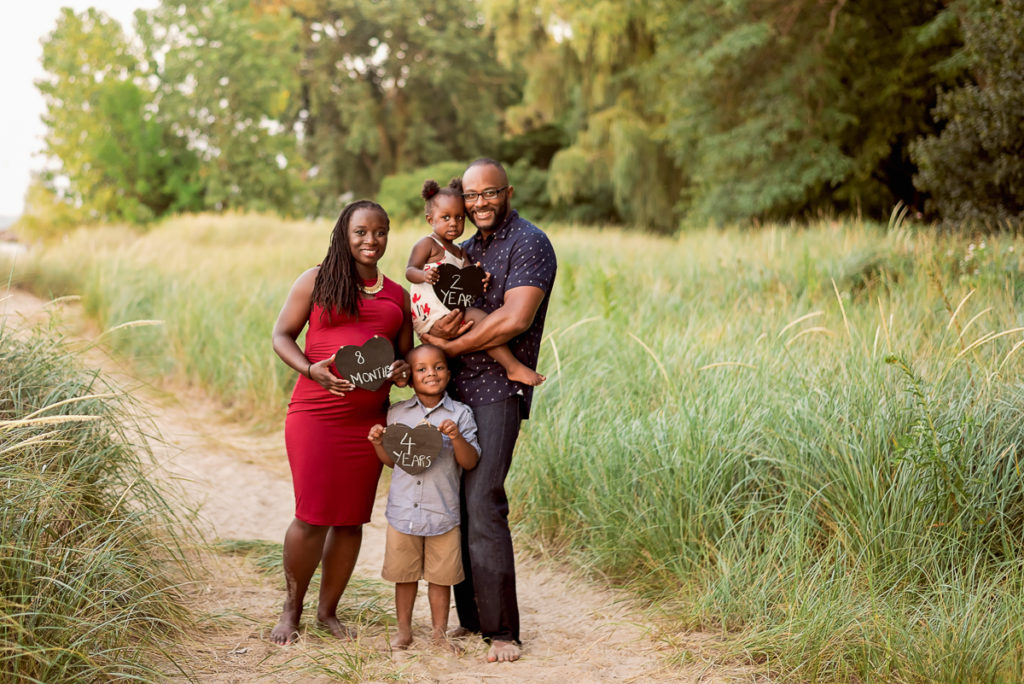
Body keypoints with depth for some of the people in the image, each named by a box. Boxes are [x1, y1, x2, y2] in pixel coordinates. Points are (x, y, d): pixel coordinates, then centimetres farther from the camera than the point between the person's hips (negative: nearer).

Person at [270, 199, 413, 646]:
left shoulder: (397, 296, 16)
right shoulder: (317, 281, 4)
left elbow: (407, 353, 22)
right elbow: (282, 335, 3)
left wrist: (404, 371, -2)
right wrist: (310, 369, -14)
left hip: (369, 419, 4)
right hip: (315, 413, -4)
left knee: (352, 518, 6)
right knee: (312, 516, -6)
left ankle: (328, 610, 22)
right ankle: (292, 609, 14)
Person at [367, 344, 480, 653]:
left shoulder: (460, 414, -3)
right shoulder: (397, 413, 4)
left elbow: (470, 462, -6)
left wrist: (457, 437, -22)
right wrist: (378, 443, -5)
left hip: (443, 513, -2)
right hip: (403, 511, 2)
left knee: (440, 576, 7)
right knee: (404, 574, 11)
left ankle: (440, 631, 23)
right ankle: (404, 629, 26)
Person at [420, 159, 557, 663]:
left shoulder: (529, 244, -5)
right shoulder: (464, 251, 20)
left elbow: (515, 319, -18)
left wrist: (451, 345, -9)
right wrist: (436, 330, -10)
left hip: (498, 390, -8)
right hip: (452, 389, 8)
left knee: (482, 504, -14)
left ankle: (502, 630, -7)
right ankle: (471, 618, 16)